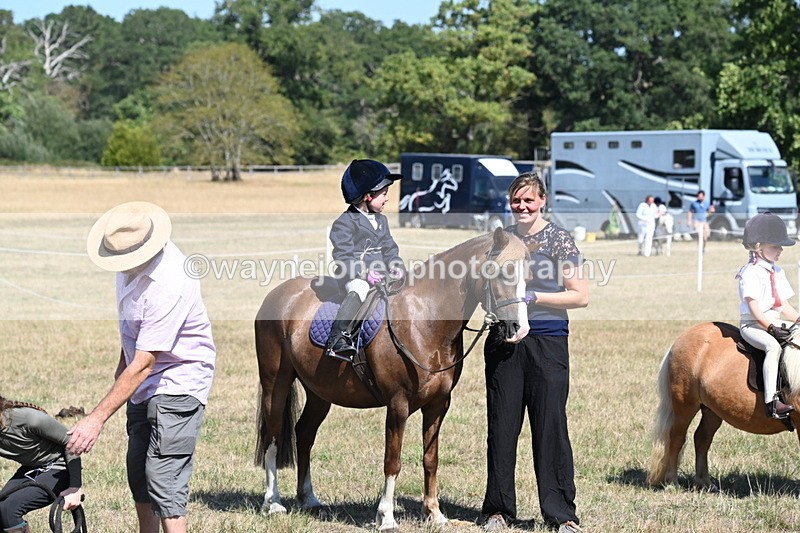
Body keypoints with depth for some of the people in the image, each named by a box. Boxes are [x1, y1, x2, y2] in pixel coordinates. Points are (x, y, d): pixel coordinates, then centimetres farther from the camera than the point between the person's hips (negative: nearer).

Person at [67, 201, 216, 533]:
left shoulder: (168, 284, -32)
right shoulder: (131, 259, -6)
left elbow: (143, 365, -32)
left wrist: (97, 419, -32)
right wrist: (122, 365, 21)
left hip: (177, 384, -9)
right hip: (144, 385, 9)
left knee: (163, 475, -17)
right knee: (138, 471, 14)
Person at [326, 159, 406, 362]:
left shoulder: (381, 221, 19)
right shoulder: (345, 223, -6)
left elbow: (389, 249, 19)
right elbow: (344, 257, -12)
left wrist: (397, 267, -1)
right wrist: (365, 273, -23)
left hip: (380, 275, 8)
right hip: (354, 276, -8)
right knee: (360, 290, -37)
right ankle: (337, 339, -43)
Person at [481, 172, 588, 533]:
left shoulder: (559, 240, -4)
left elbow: (581, 297, -8)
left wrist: (533, 297, -16)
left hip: (547, 340, -4)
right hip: (504, 338, 4)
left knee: (550, 426, -3)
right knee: (501, 426, 7)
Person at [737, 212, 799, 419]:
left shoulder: (778, 272, 16)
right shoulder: (750, 273, -10)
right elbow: (754, 307, -17)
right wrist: (770, 328, -24)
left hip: (775, 323, 9)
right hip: (753, 325, -9)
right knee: (773, 346, -35)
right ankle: (771, 401, -43)